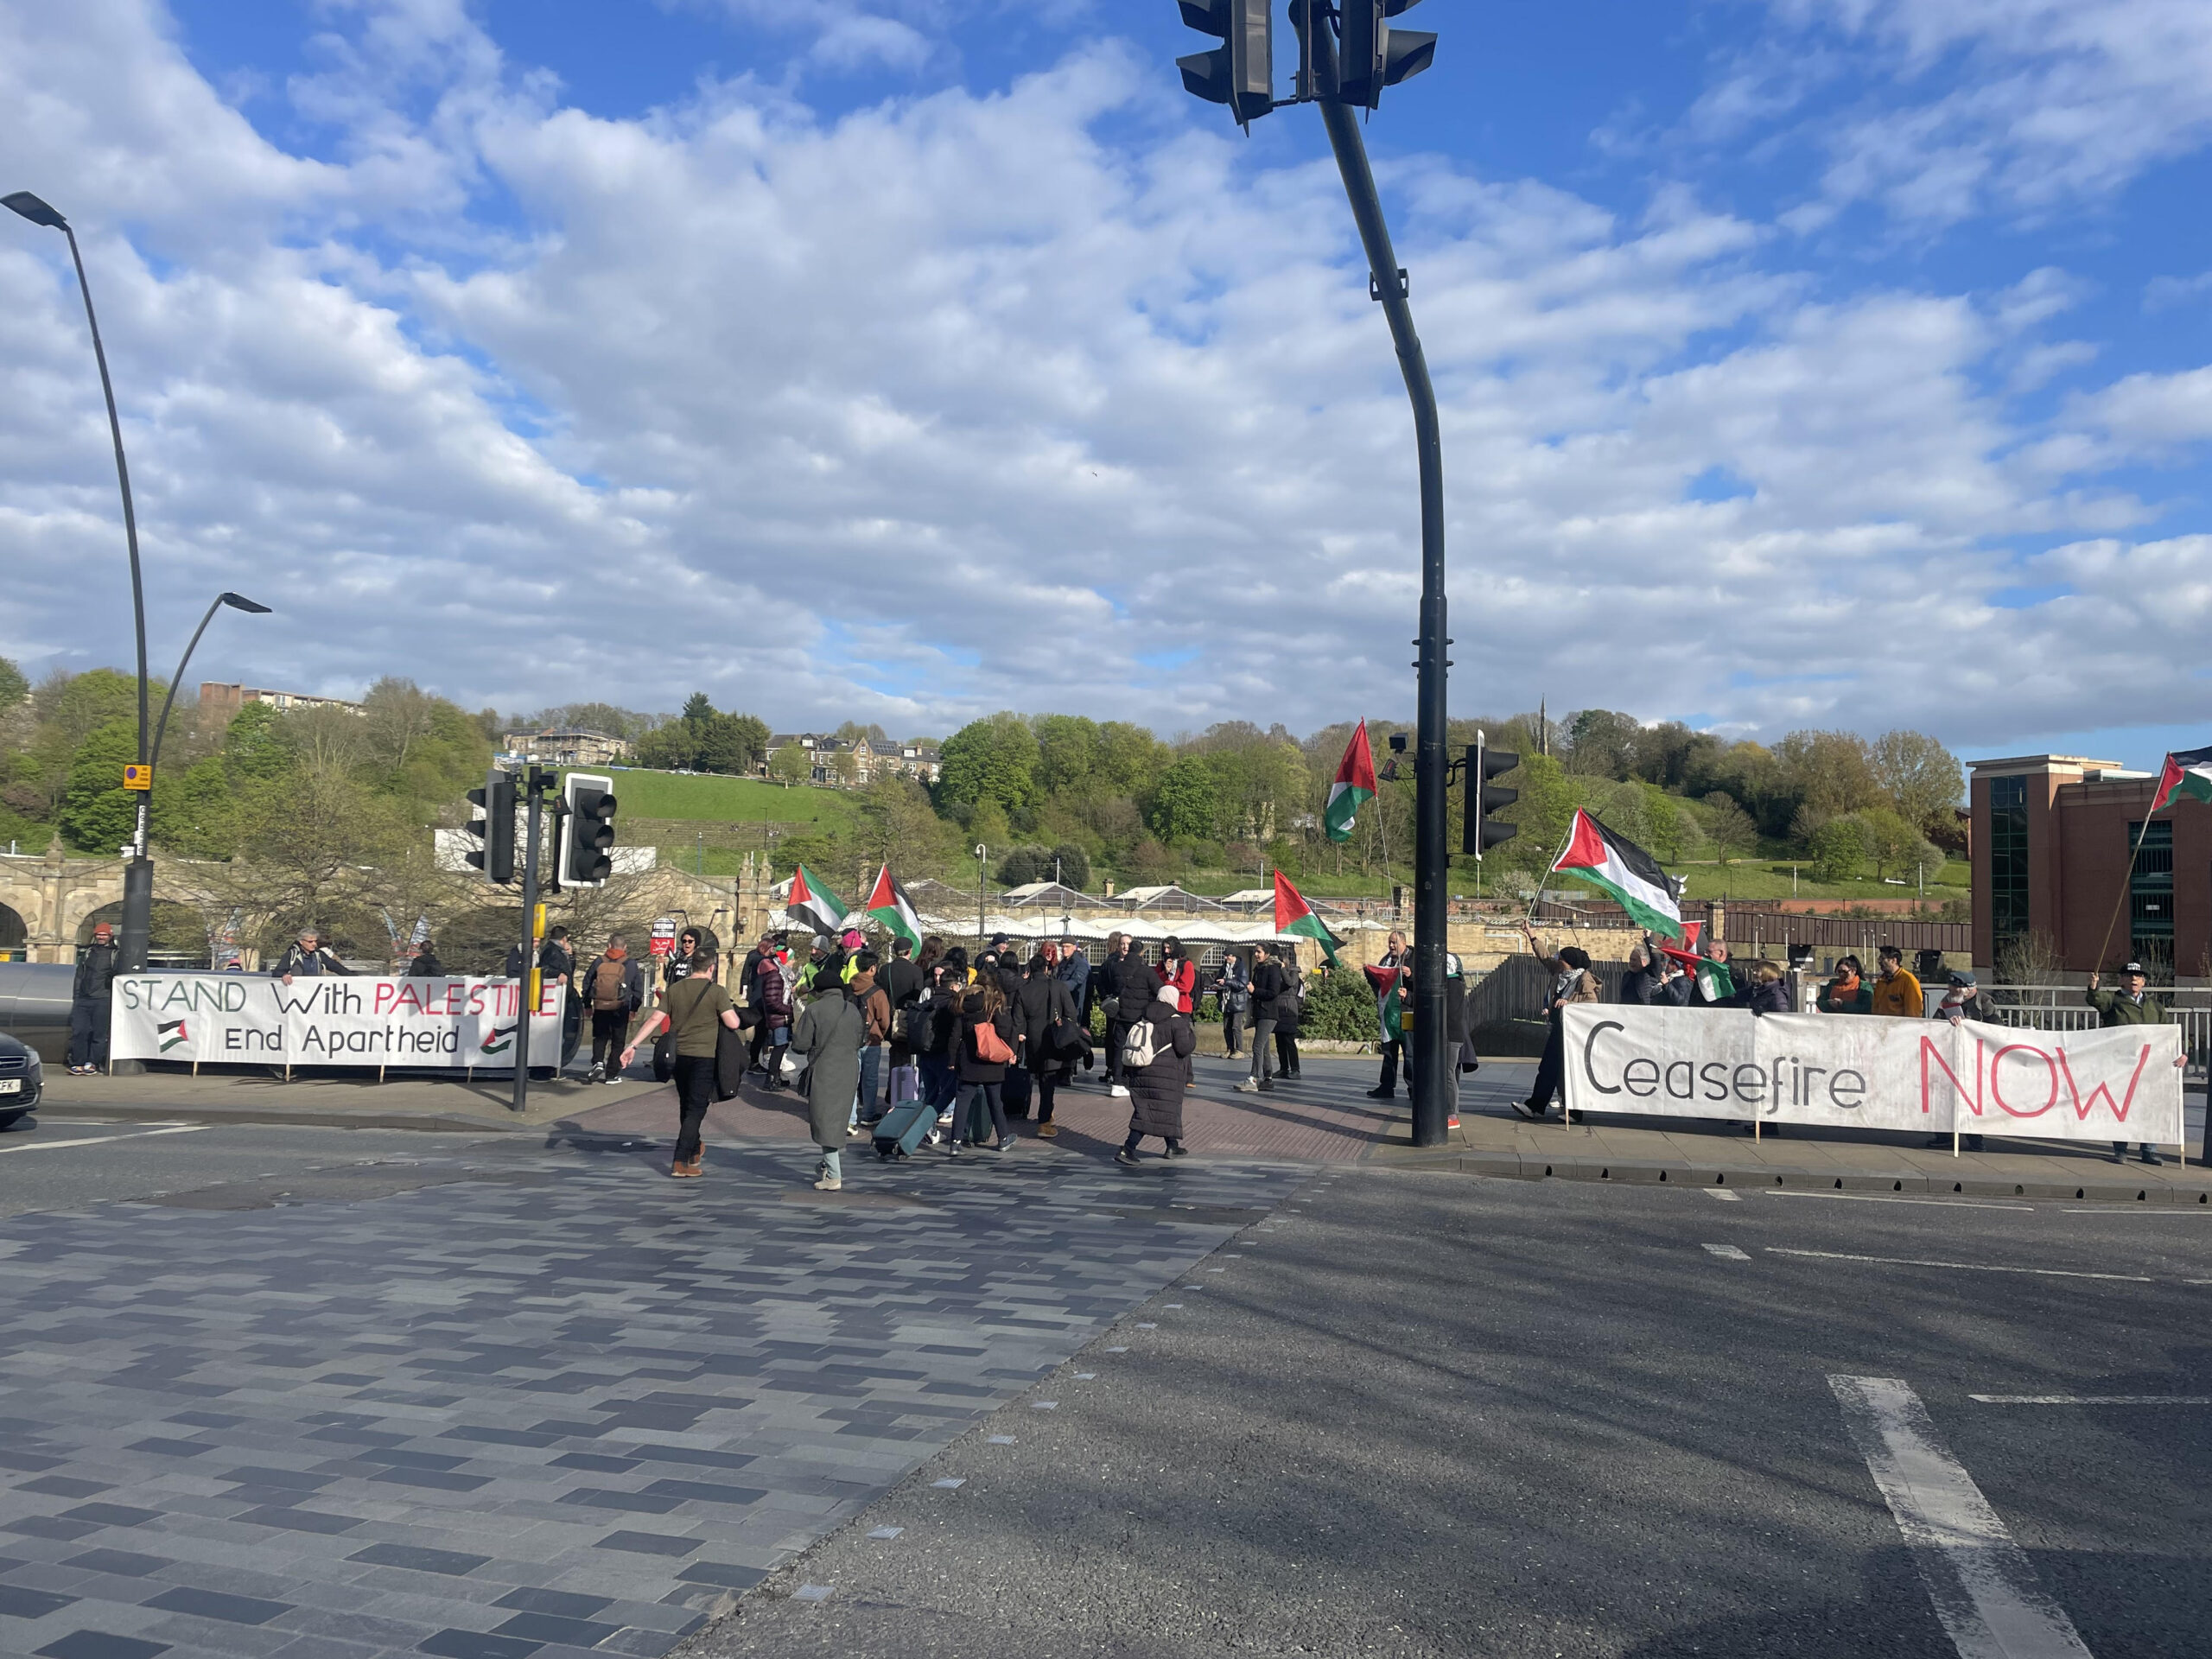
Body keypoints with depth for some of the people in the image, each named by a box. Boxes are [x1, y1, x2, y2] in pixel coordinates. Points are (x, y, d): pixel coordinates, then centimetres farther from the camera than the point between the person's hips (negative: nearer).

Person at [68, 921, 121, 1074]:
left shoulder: (116, 955, 8)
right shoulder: (87, 952, 18)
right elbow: (79, 976, 19)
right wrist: (76, 997, 13)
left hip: (103, 1000, -3)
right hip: (83, 999, 3)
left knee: (99, 1033, -3)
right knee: (78, 1031, -4)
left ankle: (92, 1062, 6)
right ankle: (78, 1063, 2)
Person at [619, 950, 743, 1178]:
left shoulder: (674, 989, 3)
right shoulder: (716, 991, -9)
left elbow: (654, 1019, -2)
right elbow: (733, 1023, -15)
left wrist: (632, 1045, -1)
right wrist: (726, 1003, 4)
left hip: (679, 1056, 5)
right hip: (704, 1057, -5)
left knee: (686, 1106, 20)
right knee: (696, 1109, -2)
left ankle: (694, 1150, 38)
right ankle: (681, 1163, -10)